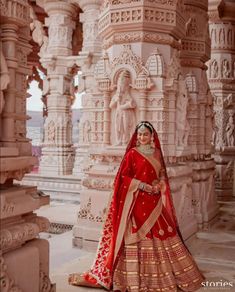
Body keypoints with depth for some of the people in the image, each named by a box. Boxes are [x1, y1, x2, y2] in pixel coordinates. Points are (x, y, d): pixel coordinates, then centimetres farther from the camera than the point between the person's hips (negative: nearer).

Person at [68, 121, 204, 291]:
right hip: (138, 200, -5)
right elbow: (124, 176, -7)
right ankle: (136, 276, 6)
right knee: (138, 235, -4)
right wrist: (141, 184, -17)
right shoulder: (132, 153, -3)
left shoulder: (157, 152, 12)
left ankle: (161, 272, 24)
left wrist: (160, 184, -3)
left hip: (155, 201, 5)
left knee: (162, 233, 8)